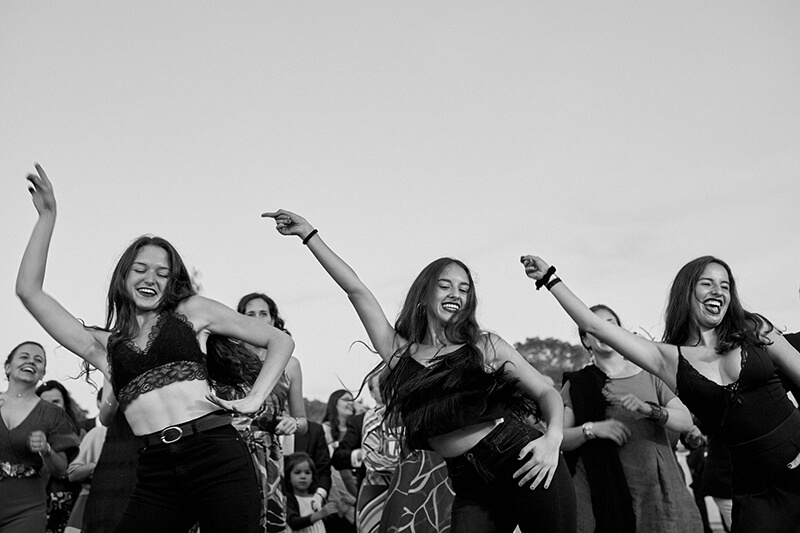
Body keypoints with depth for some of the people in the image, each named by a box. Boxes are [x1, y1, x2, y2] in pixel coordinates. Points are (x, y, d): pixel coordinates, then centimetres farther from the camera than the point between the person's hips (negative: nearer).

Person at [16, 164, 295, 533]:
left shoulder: (192, 310, 14)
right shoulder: (102, 346, 19)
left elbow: (280, 340, 13)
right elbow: (28, 291, 15)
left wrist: (254, 399, 0)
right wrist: (47, 217, 14)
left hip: (218, 458, -2)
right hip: (156, 477, 2)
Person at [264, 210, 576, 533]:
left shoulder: (485, 346, 5)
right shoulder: (401, 353, 8)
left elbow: (546, 392, 5)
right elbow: (357, 291, 6)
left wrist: (552, 438, -15)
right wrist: (309, 235, 7)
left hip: (523, 464, -1)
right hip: (473, 488, 1)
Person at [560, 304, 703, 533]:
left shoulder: (648, 374, 7)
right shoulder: (577, 384, 4)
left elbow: (686, 421, -1)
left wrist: (647, 409, -17)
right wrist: (591, 429, -18)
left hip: (654, 489, 2)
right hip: (601, 493, -1)